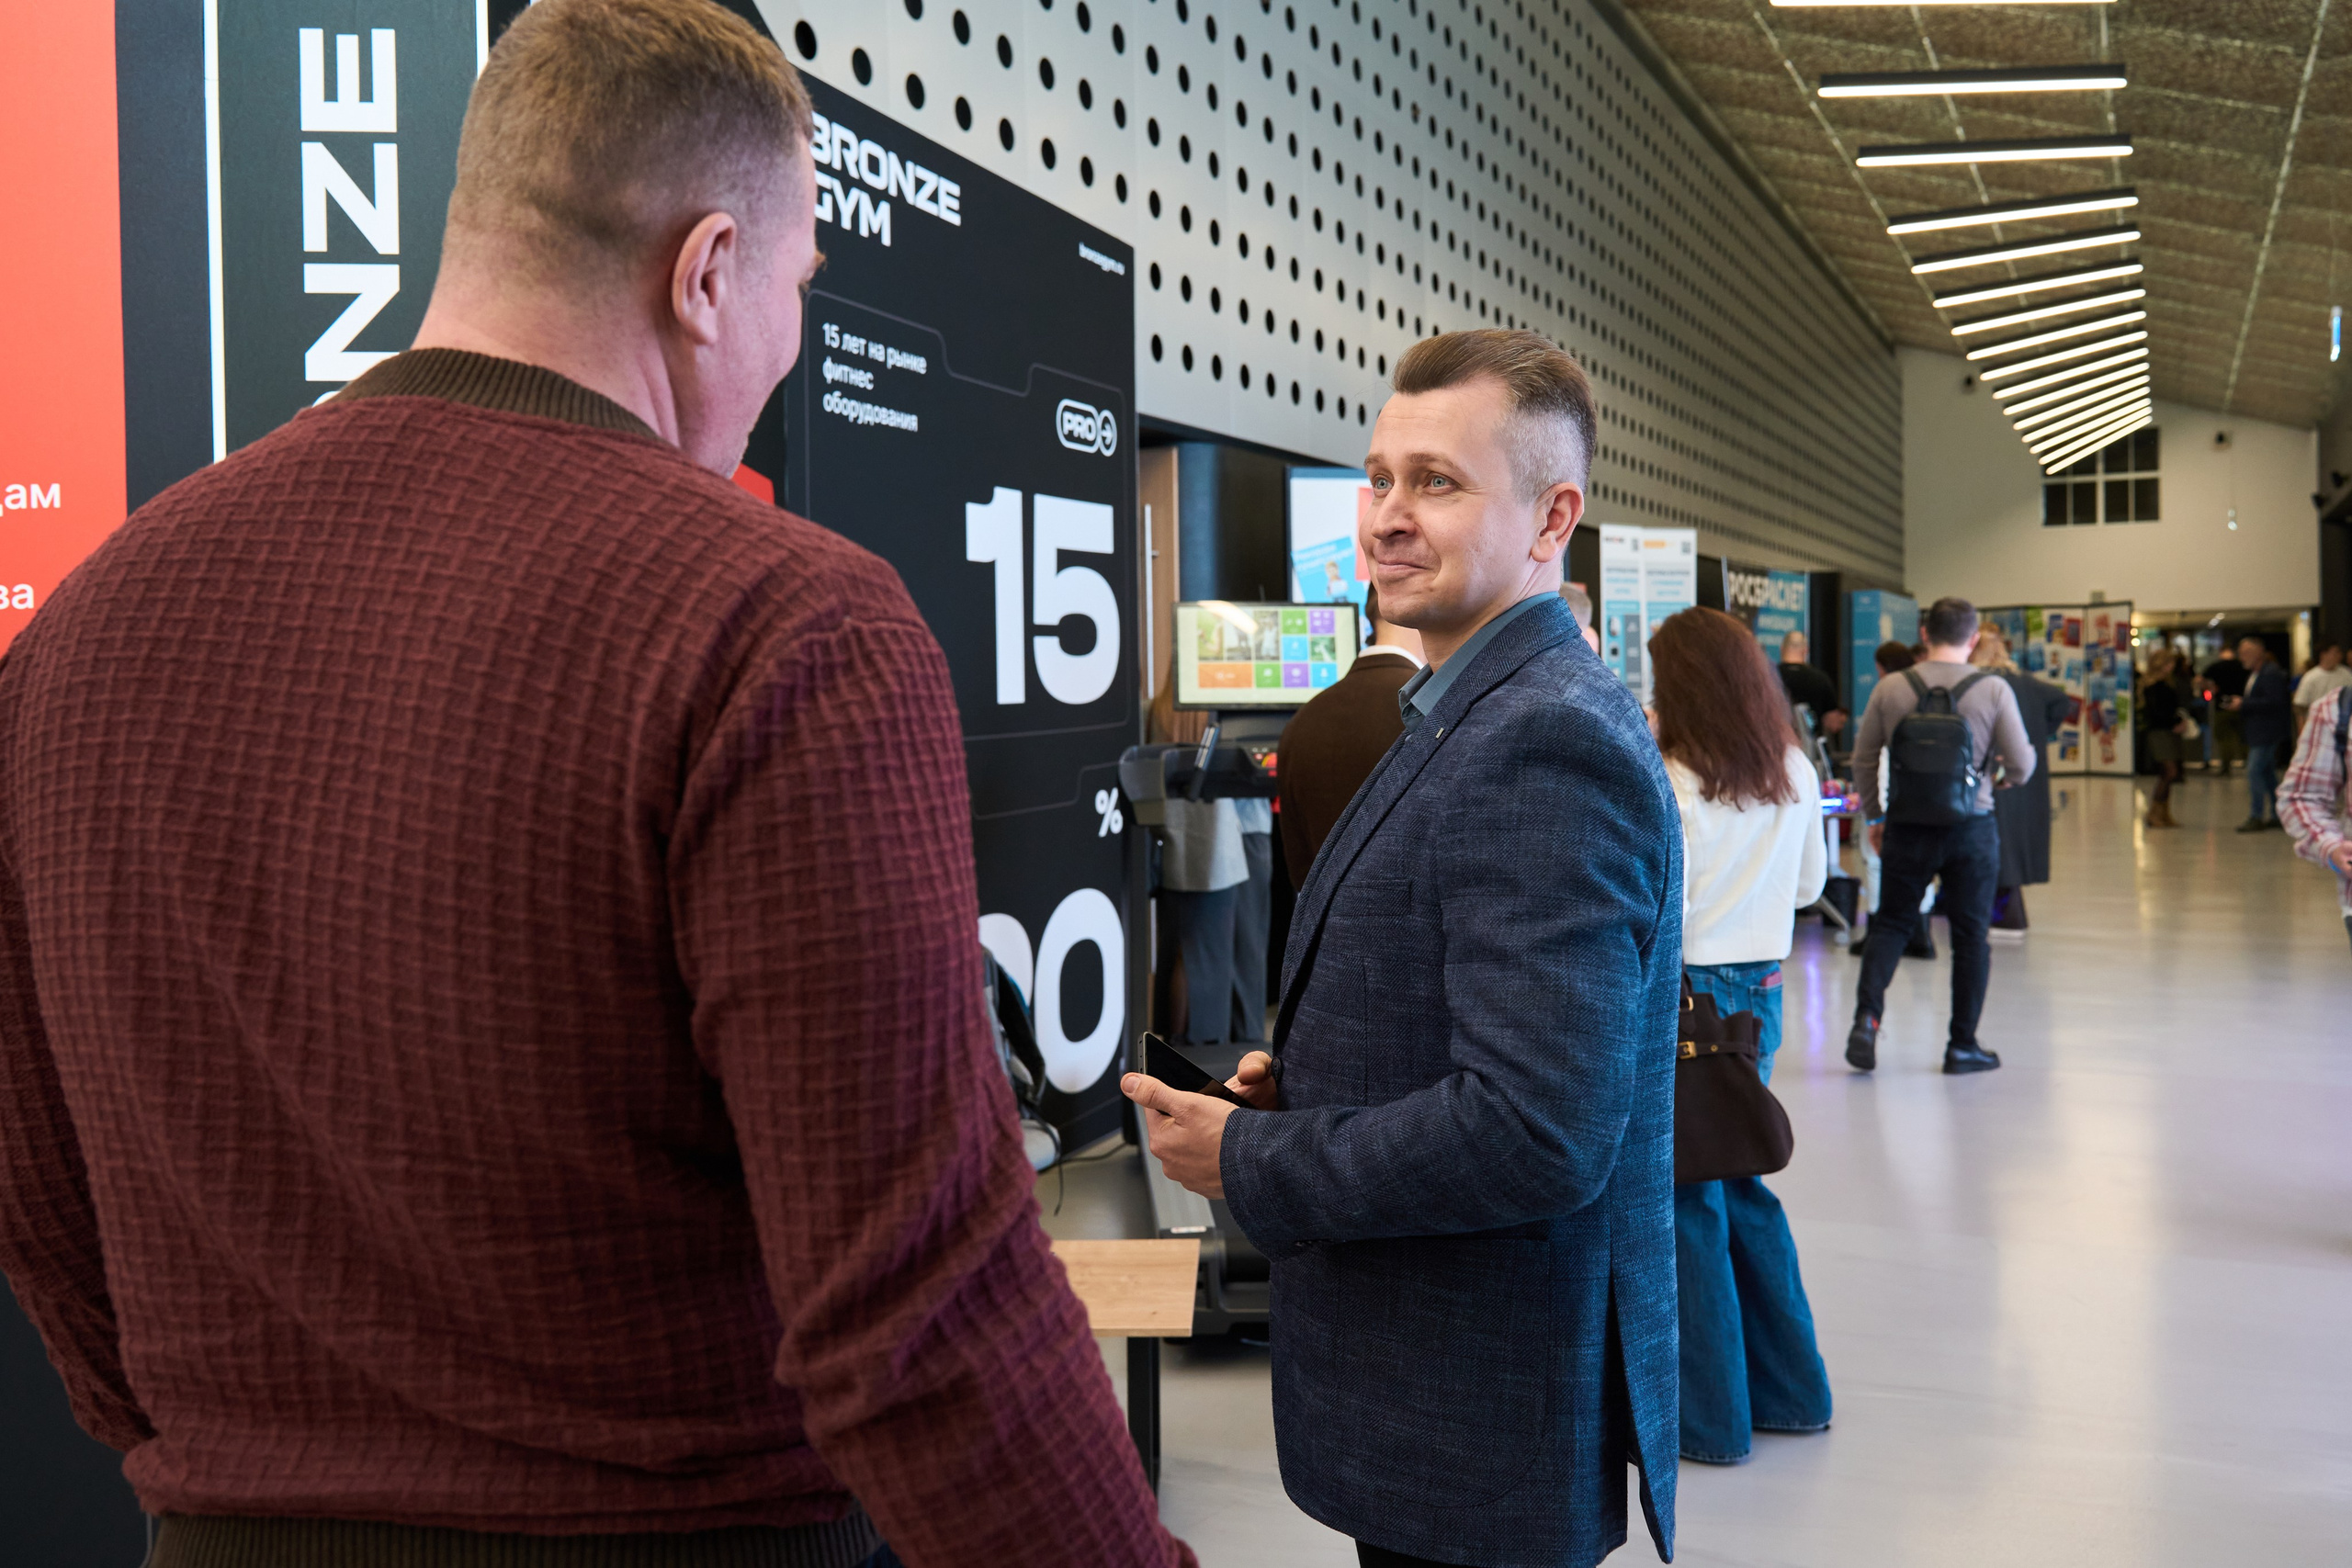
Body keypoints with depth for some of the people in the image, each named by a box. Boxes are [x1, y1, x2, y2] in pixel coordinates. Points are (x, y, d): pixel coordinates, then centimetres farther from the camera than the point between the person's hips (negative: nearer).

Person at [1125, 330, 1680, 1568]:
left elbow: (1535, 1129, -29)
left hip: (1484, 1422, -9)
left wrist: (1244, 1161, -17)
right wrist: (1300, 1083, 3)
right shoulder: (1470, 716, 10)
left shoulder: (1548, 743, -23)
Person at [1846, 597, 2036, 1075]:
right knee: (1970, 933, 10)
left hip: (1908, 826, 1)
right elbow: (2022, 767, -4)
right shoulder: (1994, 691, -6)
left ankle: (1866, 1017, -4)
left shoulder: (1890, 689, -2)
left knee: (1891, 923, 14)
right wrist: (2013, 773, 20)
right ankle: (1962, 1045, 15)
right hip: (1971, 826, -1)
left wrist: (1876, 815, 19)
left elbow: (1863, 762, 5)